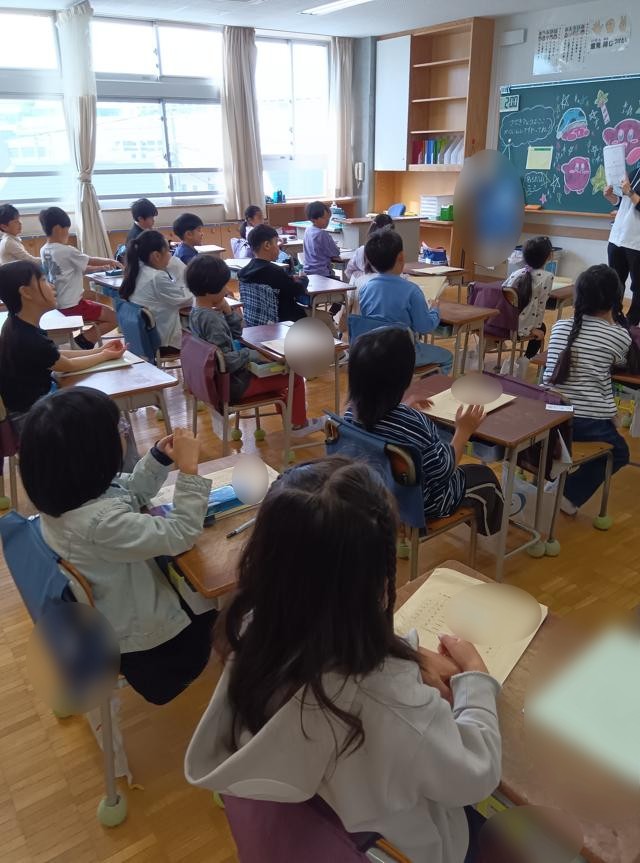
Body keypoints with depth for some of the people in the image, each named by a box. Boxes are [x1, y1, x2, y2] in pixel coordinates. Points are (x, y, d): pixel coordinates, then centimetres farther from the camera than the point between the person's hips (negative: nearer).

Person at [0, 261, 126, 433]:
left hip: (35, 397, 9)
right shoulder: (28, 340, -31)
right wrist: (106, 355, 2)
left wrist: (99, 350, 7)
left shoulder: (19, 325, -3)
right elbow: (68, 365, -13)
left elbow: (57, 354, 7)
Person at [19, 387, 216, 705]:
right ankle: (158, 676, 33)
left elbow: (132, 492, 2)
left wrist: (160, 456, -13)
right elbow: (182, 534, -32)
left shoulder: (63, 489, -14)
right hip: (132, 631, -8)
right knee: (218, 612, 16)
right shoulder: (100, 521, -43)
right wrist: (188, 467, -30)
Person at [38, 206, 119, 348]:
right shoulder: (66, 251, -19)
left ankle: (84, 341, 11)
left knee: (106, 310, 22)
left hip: (58, 304, 9)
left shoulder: (44, 251, 7)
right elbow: (91, 261, -4)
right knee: (114, 318, -1)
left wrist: (101, 268, 11)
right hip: (71, 305, -9)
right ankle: (84, 341, -8)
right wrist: (111, 261, 14)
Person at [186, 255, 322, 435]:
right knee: (294, 376, -1)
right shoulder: (212, 320, -29)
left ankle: (290, 407, 46)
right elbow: (226, 361, -32)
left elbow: (235, 334, 10)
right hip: (232, 384, -10)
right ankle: (299, 423, 20)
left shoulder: (197, 312, 2)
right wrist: (253, 354, -18)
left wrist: (227, 311, -7)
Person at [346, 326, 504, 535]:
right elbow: (443, 470, -24)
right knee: (484, 476, 23)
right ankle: (490, 523, 52)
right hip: (420, 503, -6)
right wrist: (464, 430, -12)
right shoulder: (413, 424, -39)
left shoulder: (354, 411, -17)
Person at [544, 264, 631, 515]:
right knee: (619, 452, 28)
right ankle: (570, 494, 15)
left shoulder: (560, 326, 7)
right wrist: (614, 321, 21)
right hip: (590, 421, -4)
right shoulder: (621, 336, -1)